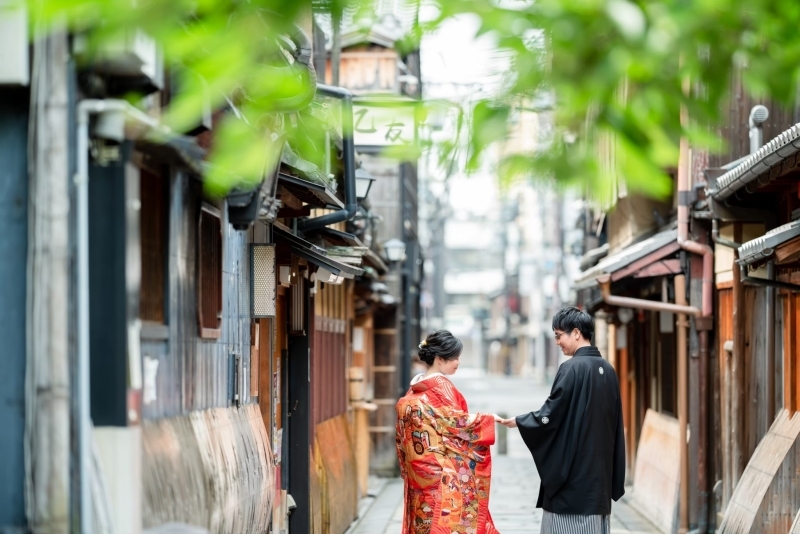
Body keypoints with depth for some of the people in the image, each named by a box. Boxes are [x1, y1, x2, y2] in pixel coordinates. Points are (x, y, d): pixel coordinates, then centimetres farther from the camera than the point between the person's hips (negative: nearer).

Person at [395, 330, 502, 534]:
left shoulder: (416, 387, 11)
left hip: (420, 469, 8)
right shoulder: (441, 386, -13)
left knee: (426, 515, 8)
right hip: (443, 469, -8)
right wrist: (488, 418, -4)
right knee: (446, 516, -5)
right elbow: (455, 421, -16)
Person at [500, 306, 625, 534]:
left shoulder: (572, 368, -13)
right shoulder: (607, 369, 9)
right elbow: (614, 422, 13)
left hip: (572, 470, -7)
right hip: (600, 468, 7)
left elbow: (550, 415, -14)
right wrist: (613, 475, 19)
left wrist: (519, 421, 2)